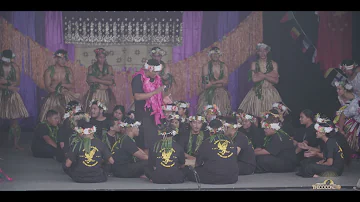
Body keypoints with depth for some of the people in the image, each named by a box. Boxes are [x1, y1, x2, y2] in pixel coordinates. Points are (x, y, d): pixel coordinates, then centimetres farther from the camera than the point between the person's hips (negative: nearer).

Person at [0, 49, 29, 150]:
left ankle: (16, 143, 4)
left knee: (14, 119, -1)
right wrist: (9, 87, -15)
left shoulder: (15, 67, 4)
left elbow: (18, 82, -2)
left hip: (12, 95, 2)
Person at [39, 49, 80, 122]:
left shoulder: (68, 70, 11)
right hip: (53, 97, -2)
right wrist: (59, 90, -15)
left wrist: (62, 84, -8)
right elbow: (47, 87, -3)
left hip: (67, 97, 2)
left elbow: (73, 86, 7)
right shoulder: (49, 71, 3)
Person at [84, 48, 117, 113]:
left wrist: (96, 79, -6)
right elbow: (90, 80, -4)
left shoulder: (109, 67, 12)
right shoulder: (91, 68, 10)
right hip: (94, 94, -1)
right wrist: (104, 79, -7)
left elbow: (111, 82, -1)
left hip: (105, 94, 1)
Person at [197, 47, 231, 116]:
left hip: (221, 94, 2)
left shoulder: (224, 66, 8)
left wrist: (213, 83, -10)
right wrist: (220, 82, -4)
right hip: (209, 94, -2)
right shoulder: (206, 67, 1)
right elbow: (206, 84, -7)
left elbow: (225, 82, -2)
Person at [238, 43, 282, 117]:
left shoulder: (273, 64, 6)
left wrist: (263, 75, -9)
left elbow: (276, 80, -3)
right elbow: (254, 79, -8)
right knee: (256, 114, -8)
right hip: (257, 93, 0)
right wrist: (269, 75, -6)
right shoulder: (254, 64, 6)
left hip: (270, 93, 0)